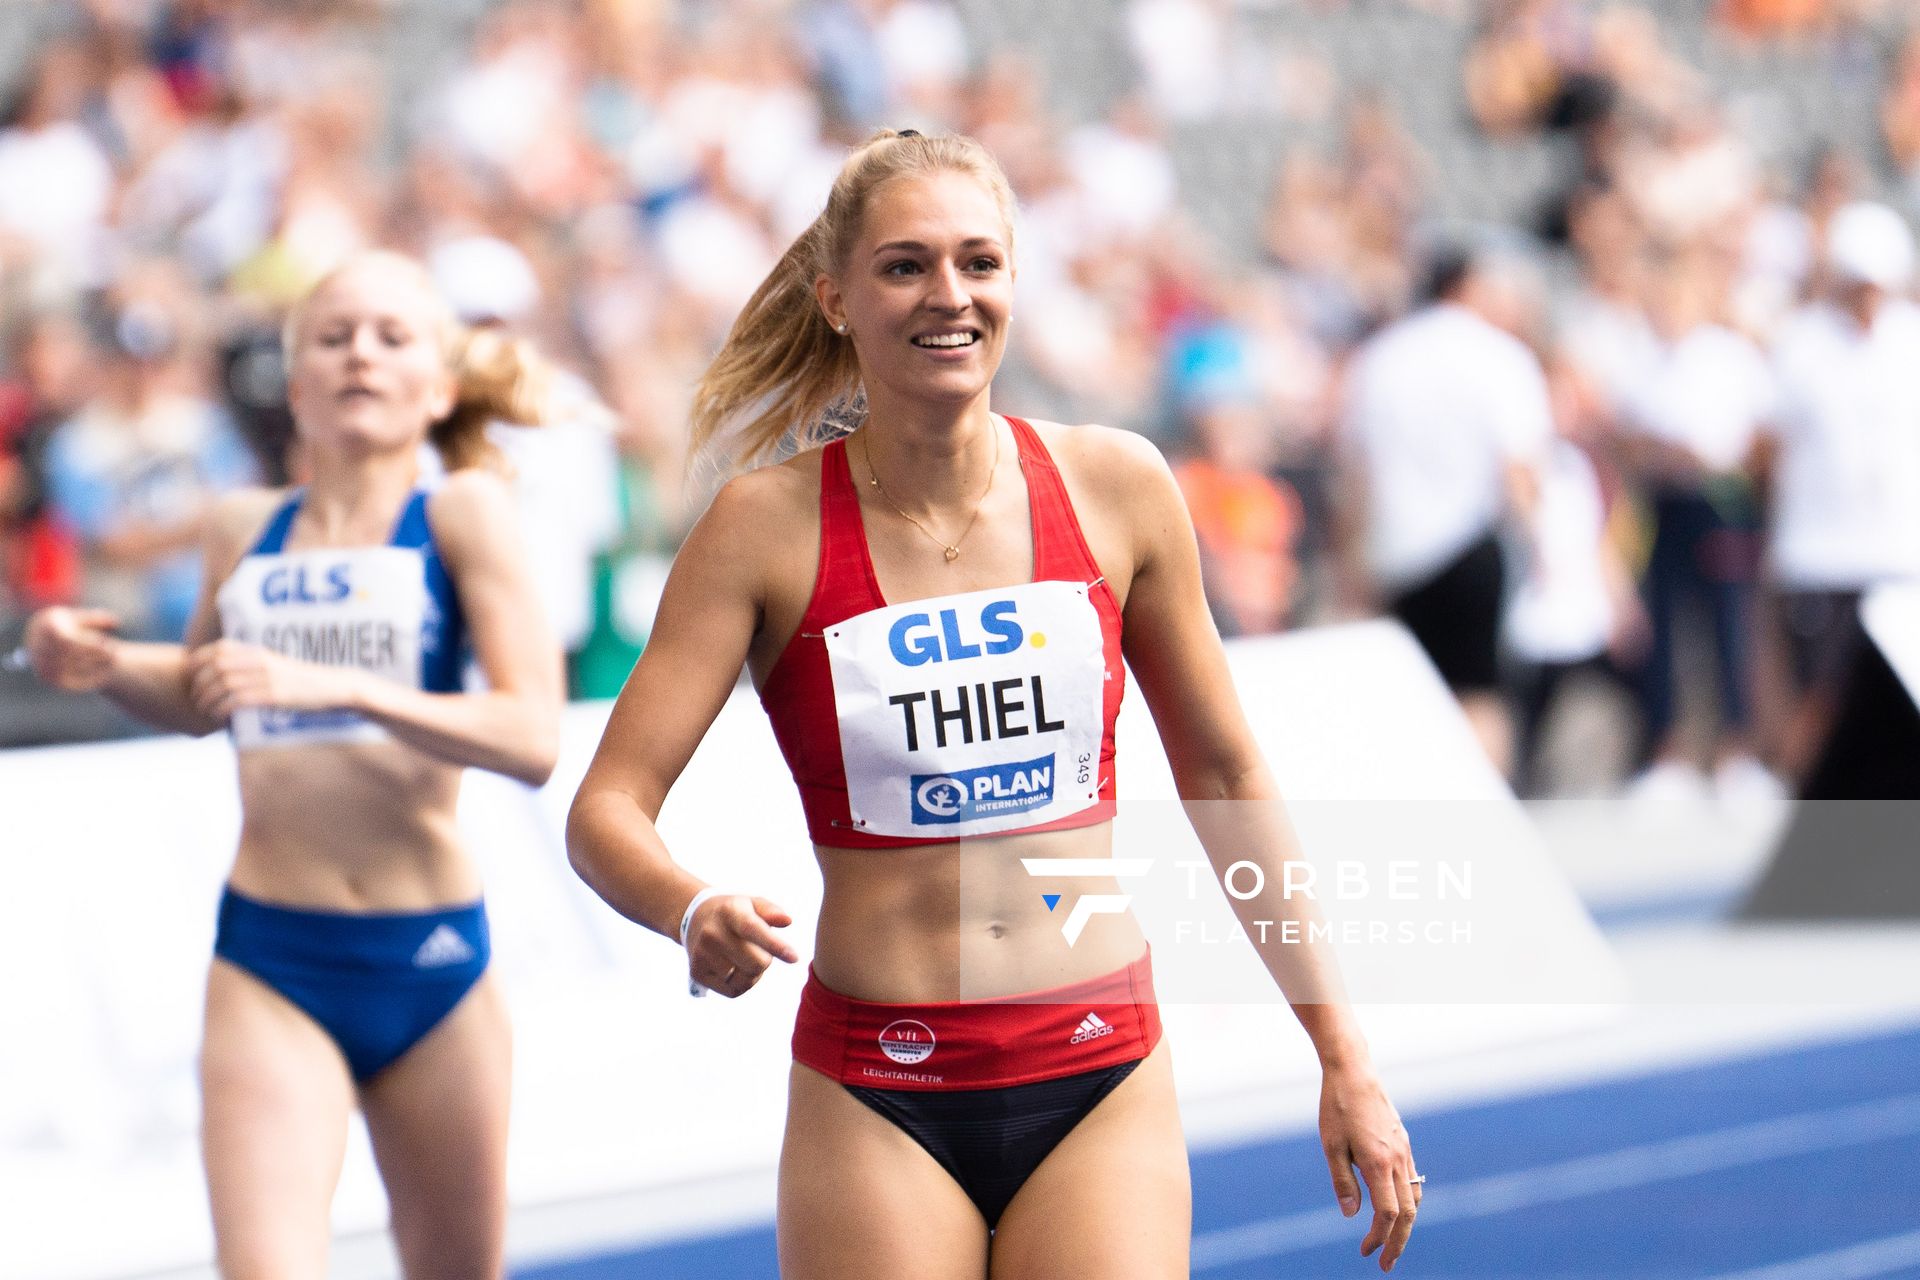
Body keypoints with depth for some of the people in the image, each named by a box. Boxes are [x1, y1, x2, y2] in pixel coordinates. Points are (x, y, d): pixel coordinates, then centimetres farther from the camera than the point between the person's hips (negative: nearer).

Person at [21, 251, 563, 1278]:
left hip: (430, 961, -1)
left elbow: (537, 737, -16)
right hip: (268, 963, 1)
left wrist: (336, 686, -25)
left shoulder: (461, 513, -4)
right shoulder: (243, 532, 6)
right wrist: (104, 666, 5)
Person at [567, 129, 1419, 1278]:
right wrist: (696, 913, -30)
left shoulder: (1116, 486, 1)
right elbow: (605, 811, -8)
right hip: (878, 1100, -2)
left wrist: (1344, 1056, 10)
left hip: (1104, 1087, 2)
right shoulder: (771, 526, -6)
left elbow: (1226, 778, 11)